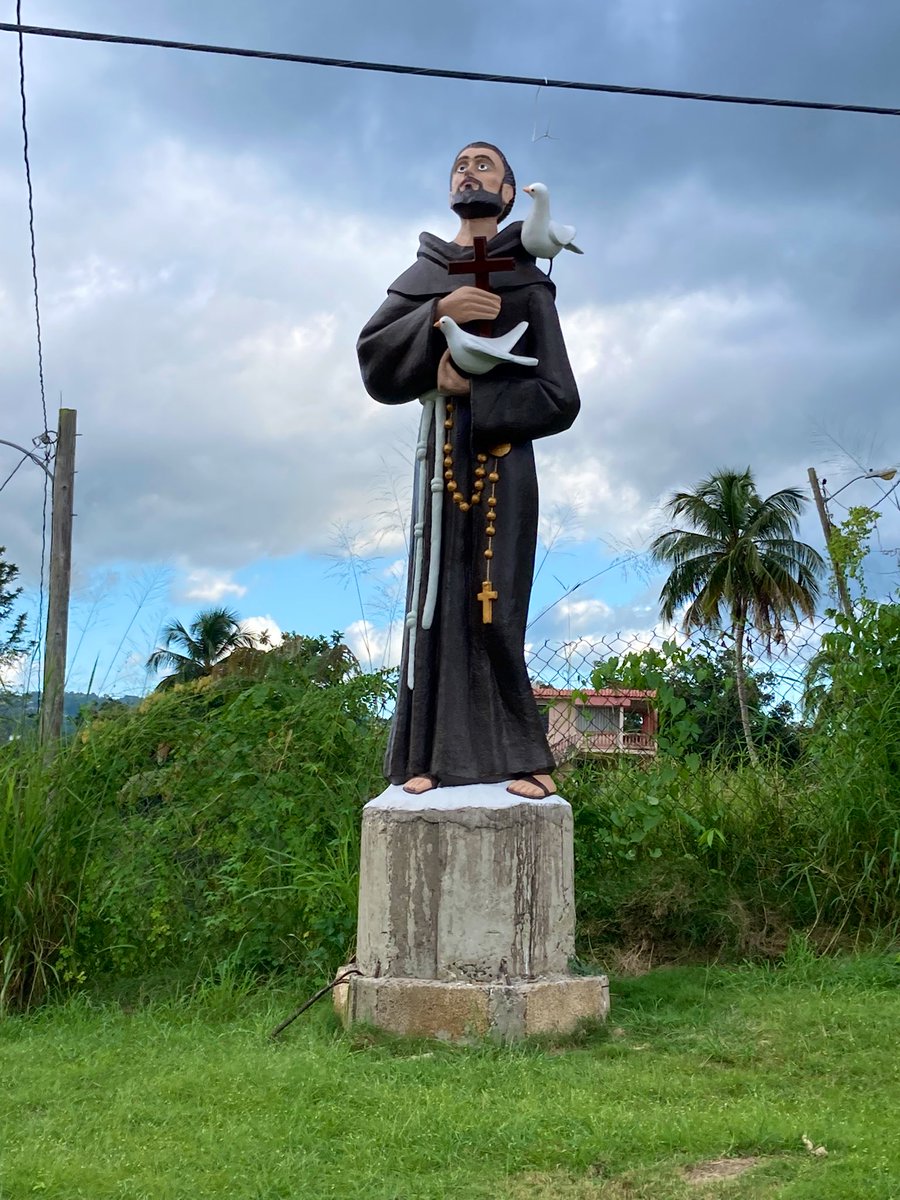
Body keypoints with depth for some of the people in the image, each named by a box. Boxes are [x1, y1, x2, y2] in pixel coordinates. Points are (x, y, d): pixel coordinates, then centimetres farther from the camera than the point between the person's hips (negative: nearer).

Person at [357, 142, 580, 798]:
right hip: (441, 456, 3)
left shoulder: (529, 284, 8)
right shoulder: (422, 277, 17)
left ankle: (517, 756, -6)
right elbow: (373, 356, 1)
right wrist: (437, 315, -14)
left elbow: (559, 399, -2)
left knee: (495, 607, -10)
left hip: (505, 458, -2)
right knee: (438, 599, -4)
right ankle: (431, 756, -5)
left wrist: (470, 391, -12)